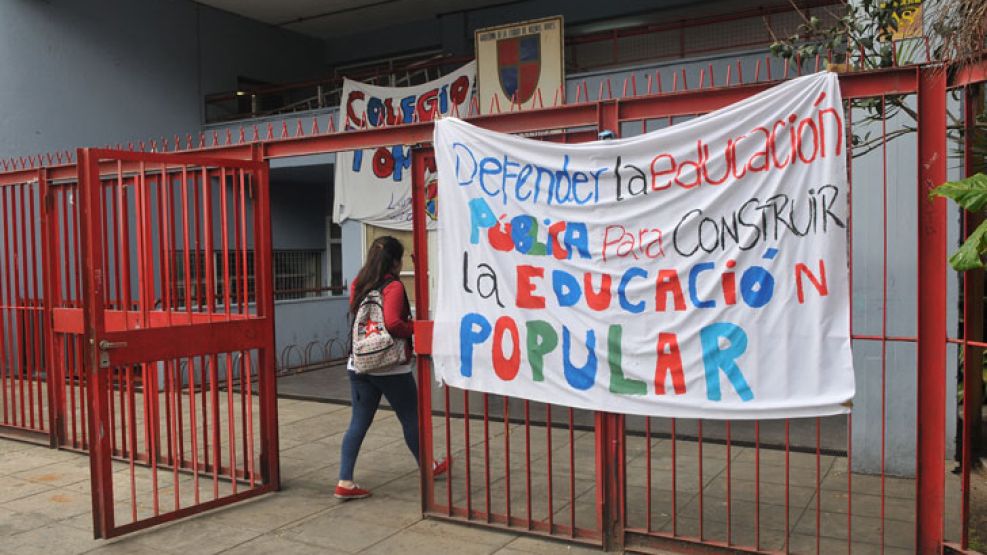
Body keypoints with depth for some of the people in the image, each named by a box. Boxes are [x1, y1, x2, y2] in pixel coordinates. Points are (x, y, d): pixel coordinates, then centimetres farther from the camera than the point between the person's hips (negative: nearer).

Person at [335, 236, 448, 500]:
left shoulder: (358, 285, 6)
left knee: (358, 422, 9)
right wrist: (415, 327, -10)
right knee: (410, 418, 13)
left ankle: (344, 482, 5)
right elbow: (393, 323, -27)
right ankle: (429, 467, 32)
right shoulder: (393, 287, -15)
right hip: (391, 367, -6)